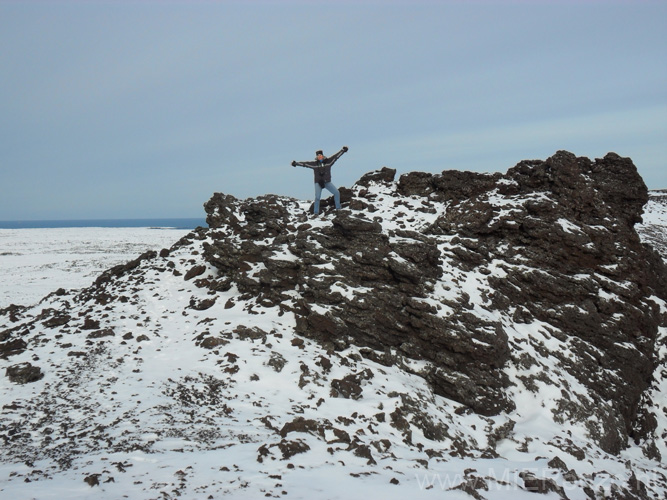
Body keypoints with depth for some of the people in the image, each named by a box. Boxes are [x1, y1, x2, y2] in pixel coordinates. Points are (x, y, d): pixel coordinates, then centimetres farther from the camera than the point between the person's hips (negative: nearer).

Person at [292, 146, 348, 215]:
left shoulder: (328, 161, 1)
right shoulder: (314, 164, -1)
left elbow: (336, 156, 4)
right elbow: (305, 163, -2)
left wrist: (343, 150, 4)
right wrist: (296, 163, -7)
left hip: (327, 182, 2)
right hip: (318, 183, -2)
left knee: (336, 193, -6)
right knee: (317, 197, -15)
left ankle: (338, 208, 10)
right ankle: (316, 212, -5)